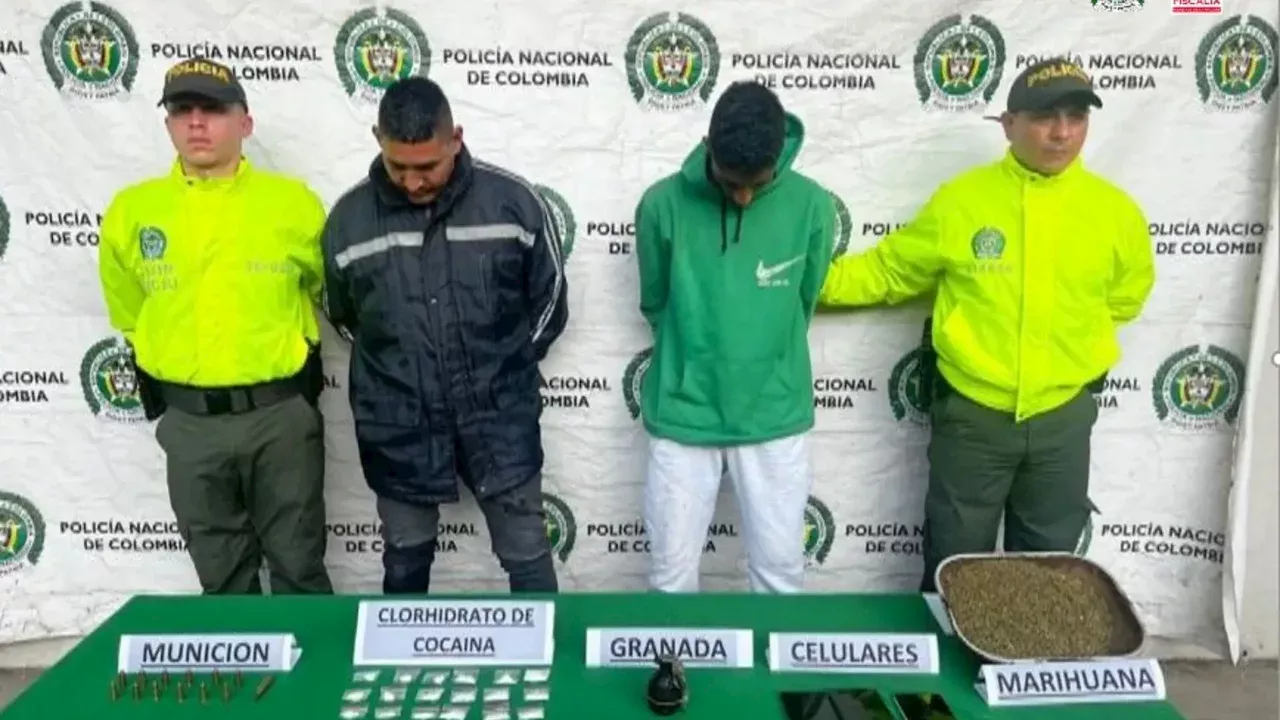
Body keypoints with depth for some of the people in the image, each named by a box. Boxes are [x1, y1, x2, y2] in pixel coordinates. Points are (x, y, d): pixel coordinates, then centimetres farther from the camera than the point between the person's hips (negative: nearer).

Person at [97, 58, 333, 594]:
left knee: (298, 564, 10)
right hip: (189, 422, 2)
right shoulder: (131, 209, 2)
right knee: (221, 574, 16)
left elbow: (332, 288, 11)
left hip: (281, 413, -2)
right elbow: (127, 312, 18)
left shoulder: (293, 201, -4)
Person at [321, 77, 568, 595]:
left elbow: (549, 297, 3)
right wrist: (394, 366, 12)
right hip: (399, 426, 2)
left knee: (527, 556, 10)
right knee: (406, 559, 19)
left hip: (499, 416, -1)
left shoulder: (513, 200, -10)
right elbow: (342, 315, 12)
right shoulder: (348, 219, -6)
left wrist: (508, 366, 9)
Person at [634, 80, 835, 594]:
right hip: (681, 415, 0)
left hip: (774, 417, 1)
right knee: (671, 575, 11)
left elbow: (802, 304, 6)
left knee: (781, 572, 11)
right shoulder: (663, 204, -11)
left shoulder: (812, 206, -9)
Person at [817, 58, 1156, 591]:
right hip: (970, 413, -1)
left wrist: (1072, 344, 9)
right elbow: (888, 271, 1)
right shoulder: (959, 198, -8)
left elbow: (1126, 295, 14)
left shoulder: (1114, 211, -3)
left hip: (1063, 416, 2)